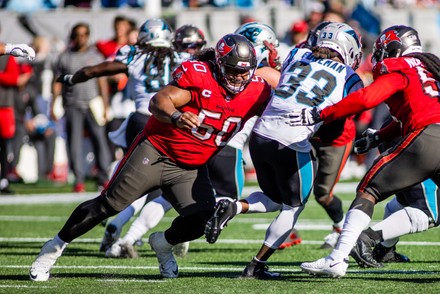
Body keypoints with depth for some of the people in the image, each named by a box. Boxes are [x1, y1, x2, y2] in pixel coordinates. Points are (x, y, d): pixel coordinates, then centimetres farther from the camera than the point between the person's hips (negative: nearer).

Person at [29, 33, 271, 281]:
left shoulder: (256, 91, -5)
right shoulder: (198, 75, -20)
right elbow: (158, 101, -29)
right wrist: (176, 117, -48)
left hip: (191, 168, 4)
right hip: (156, 151, -4)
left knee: (200, 222, -13)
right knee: (108, 205, -4)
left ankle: (163, 244, 21)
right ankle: (54, 248, 12)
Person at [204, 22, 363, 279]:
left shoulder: (297, 55, 15)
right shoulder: (349, 79, 5)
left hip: (261, 135, 5)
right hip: (293, 145, -5)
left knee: (274, 198, 27)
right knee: (293, 207, 18)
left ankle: (233, 208, -1)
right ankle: (256, 266, 14)